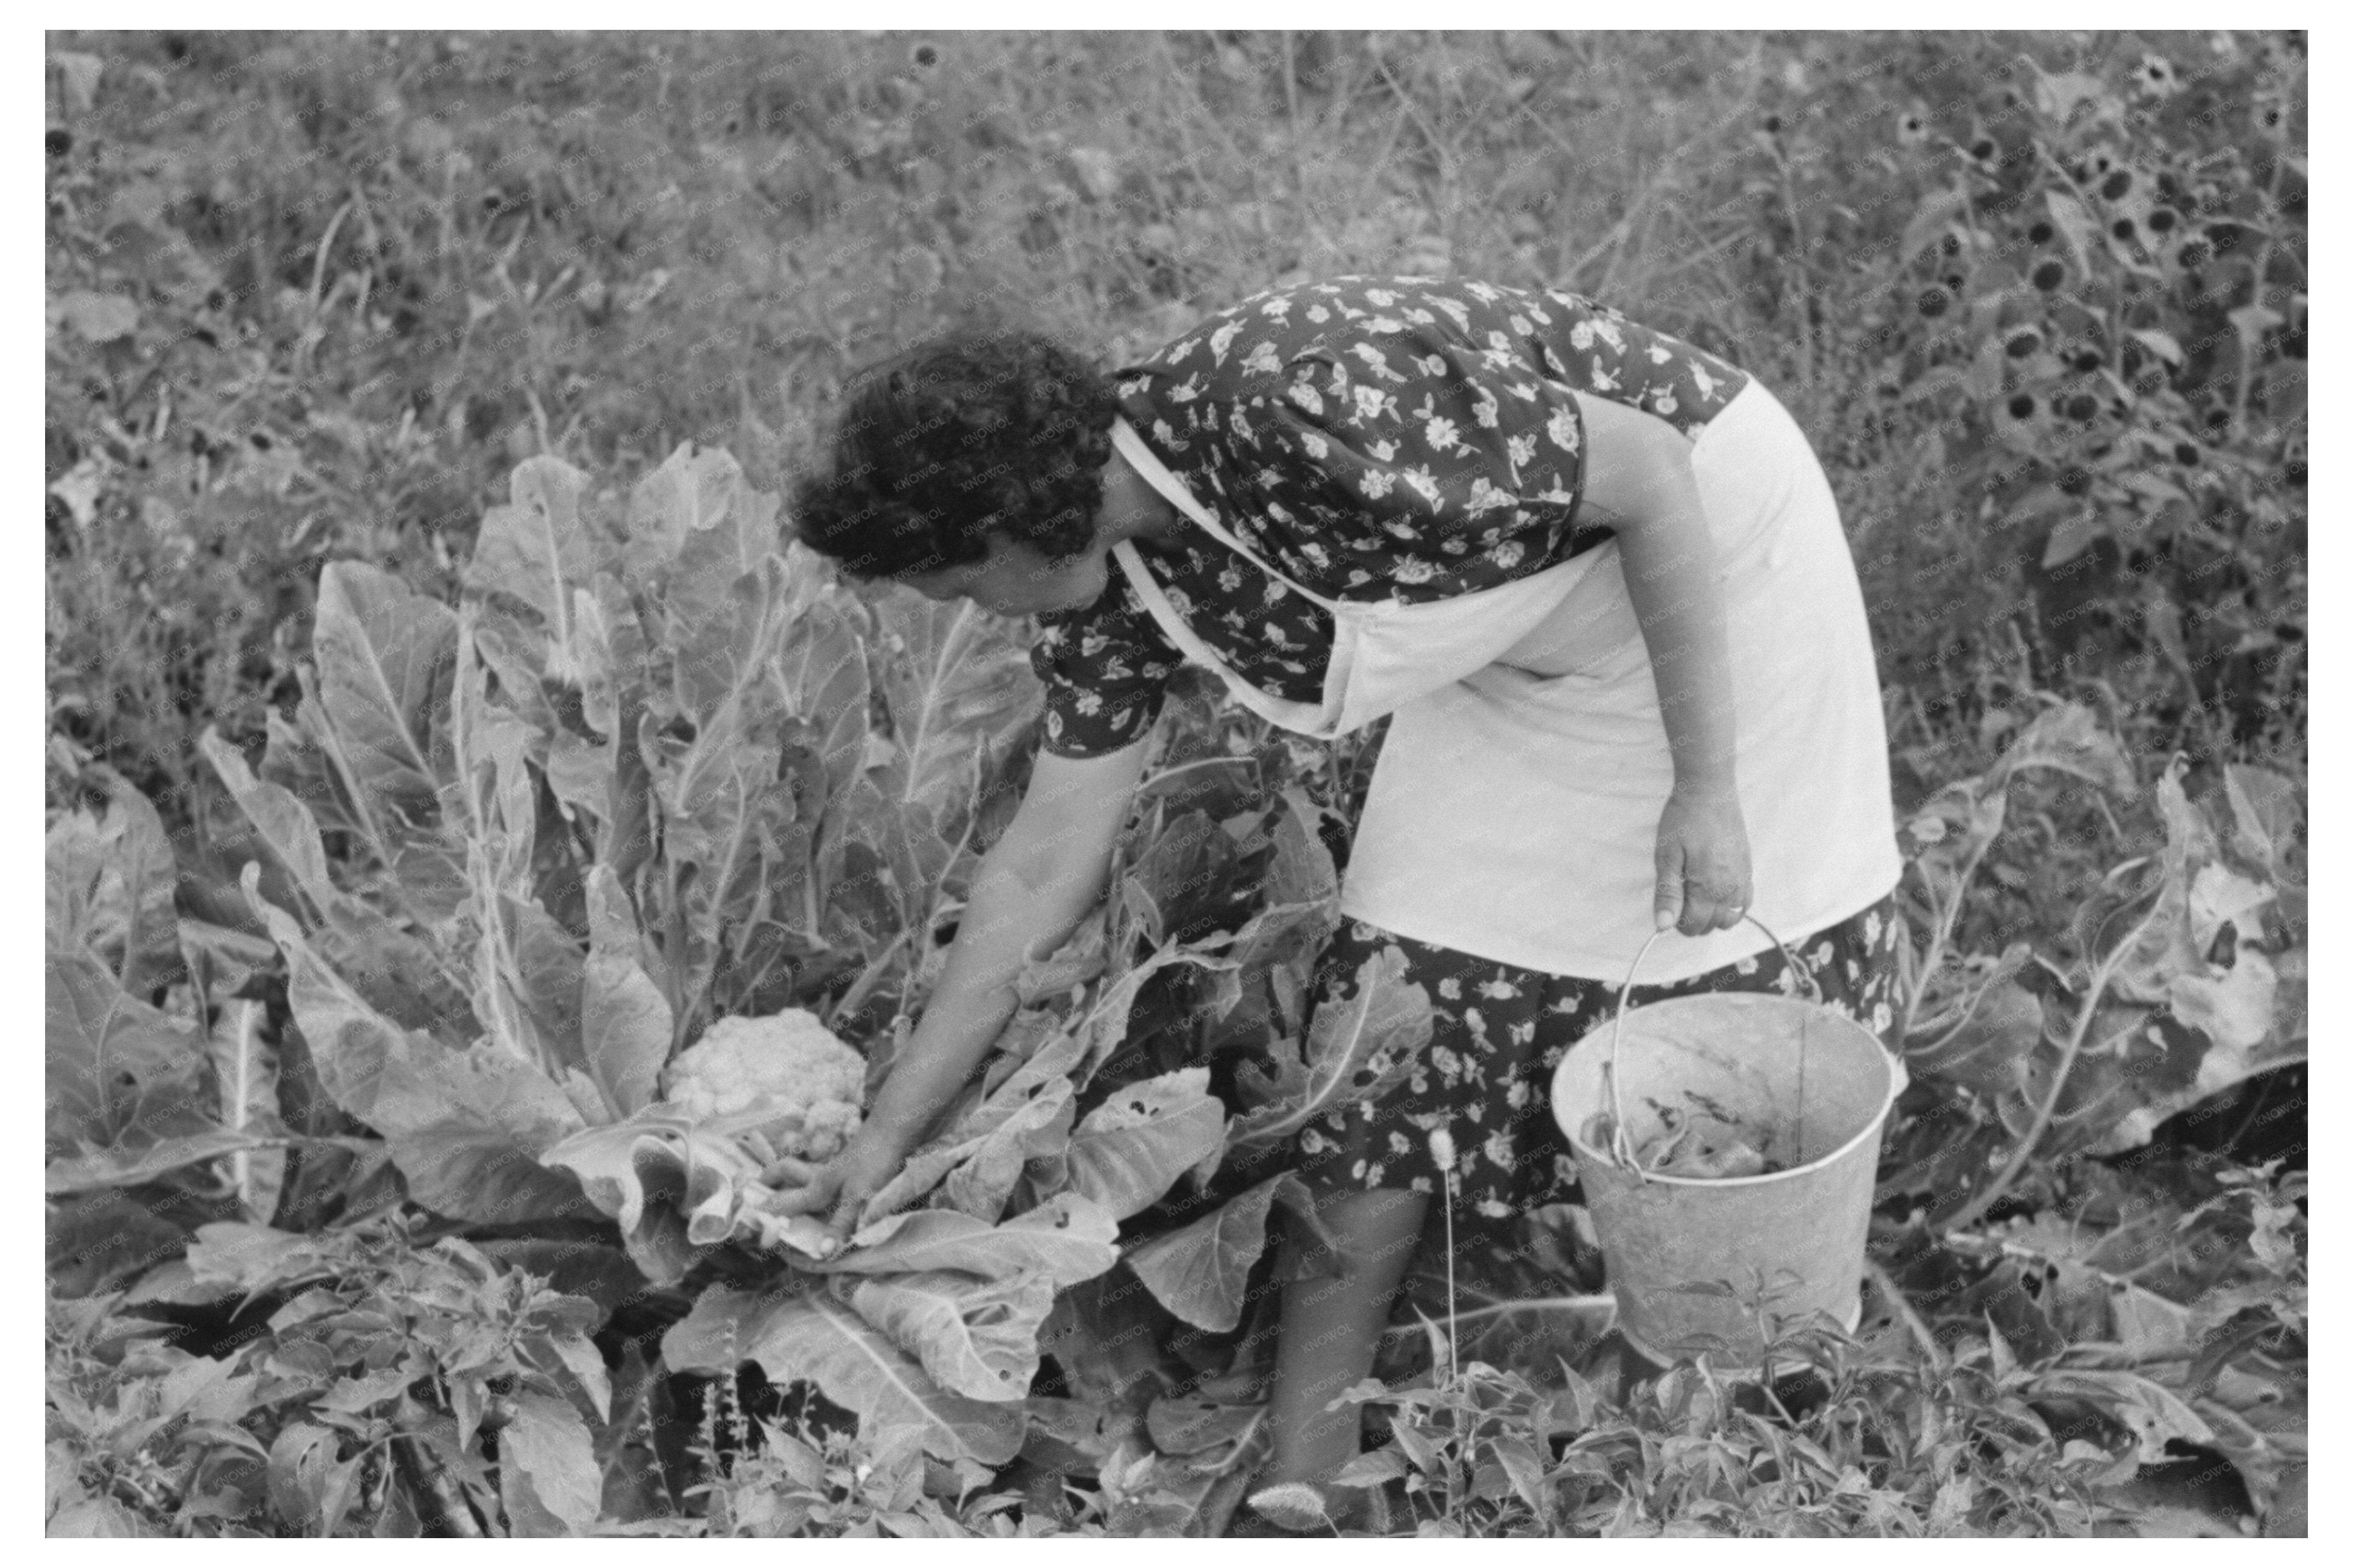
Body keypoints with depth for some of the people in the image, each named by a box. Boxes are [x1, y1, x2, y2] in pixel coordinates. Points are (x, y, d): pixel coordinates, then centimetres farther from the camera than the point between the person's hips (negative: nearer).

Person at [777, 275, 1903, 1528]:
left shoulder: (1292, 407, -36)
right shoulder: (1110, 580, -12)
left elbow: (1653, 469, -27)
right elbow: (1045, 866, -3)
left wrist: (1706, 787, -25)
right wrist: (889, 1133, 1)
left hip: (1705, 534, -6)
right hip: (1526, 642, 6)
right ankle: (1297, 1488, 8)